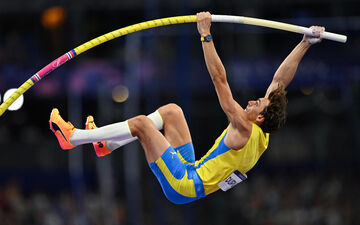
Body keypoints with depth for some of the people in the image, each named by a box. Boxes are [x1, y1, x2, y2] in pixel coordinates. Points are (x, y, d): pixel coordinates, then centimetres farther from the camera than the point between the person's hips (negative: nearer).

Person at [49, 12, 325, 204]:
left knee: (142, 122, -12)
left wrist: (206, 35, -26)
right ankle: (106, 144, 17)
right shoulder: (263, 133, 0)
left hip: (183, 186, -9)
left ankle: (73, 137, -2)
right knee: (171, 110, 15)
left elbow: (220, 79, -26)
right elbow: (280, 81, 5)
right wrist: (306, 43, 3)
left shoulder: (245, 130, -23)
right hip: (193, 170, 9)